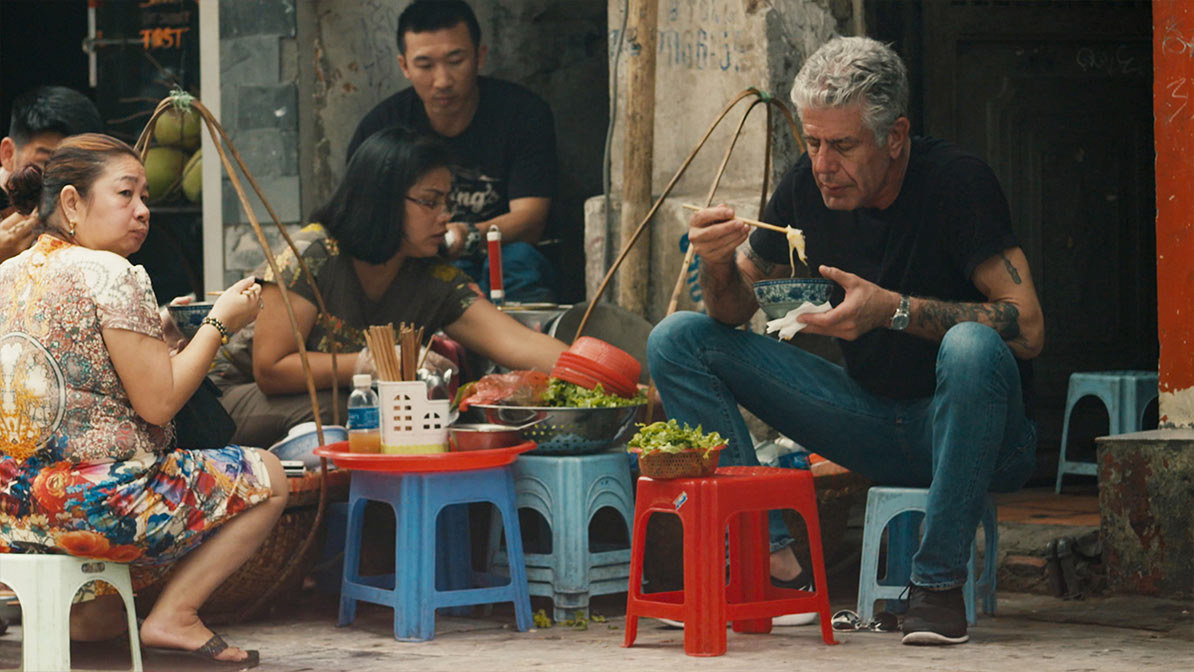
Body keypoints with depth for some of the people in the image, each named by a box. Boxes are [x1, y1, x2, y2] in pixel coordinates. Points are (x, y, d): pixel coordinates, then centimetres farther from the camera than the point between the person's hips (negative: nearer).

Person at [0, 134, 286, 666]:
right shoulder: (111, 274, -12)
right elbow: (158, 403, -13)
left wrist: (152, 337, 24)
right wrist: (220, 322, -2)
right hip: (87, 502, -9)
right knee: (266, 477, 4)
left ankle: (95, 609, 17)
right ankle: (173, 615, -2)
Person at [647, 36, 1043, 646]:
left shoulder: (957, 182, -17)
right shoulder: (807, 188, -3)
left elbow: (1027, 328, -24)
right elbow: (734, 312, 5)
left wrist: (893, 309, -32)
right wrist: (718, 263, -19)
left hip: (970, 427, -5)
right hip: (873, 422, 5)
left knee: (970, 347, -41)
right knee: (676, 342, -5)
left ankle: (938, 580, -26)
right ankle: (768, 553, -15)